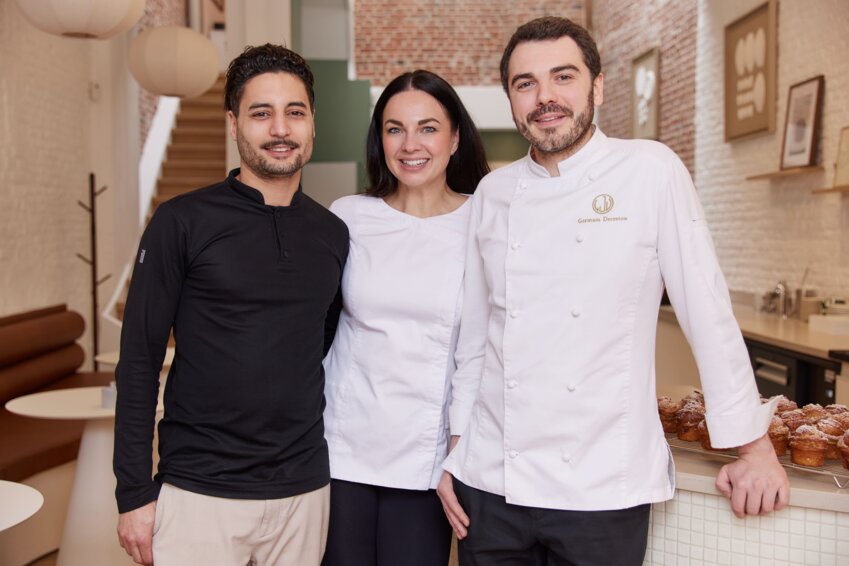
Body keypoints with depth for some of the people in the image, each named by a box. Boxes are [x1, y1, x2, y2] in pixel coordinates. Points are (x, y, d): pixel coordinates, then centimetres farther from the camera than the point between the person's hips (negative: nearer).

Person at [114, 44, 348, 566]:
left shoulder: (332, 234, 5)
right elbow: (139, 360, -5)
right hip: (199, 492, -3)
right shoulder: (184, 222, -6)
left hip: (304, 489, 4)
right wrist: (135, 493, -7)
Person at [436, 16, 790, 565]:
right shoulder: (493, 193, 4)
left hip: (604, 489, -3)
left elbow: (708, 313, -5)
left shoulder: (651, 173, -7)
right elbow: (474, 332, 9)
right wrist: (455, 449, 11)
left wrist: (754, 447, -3)